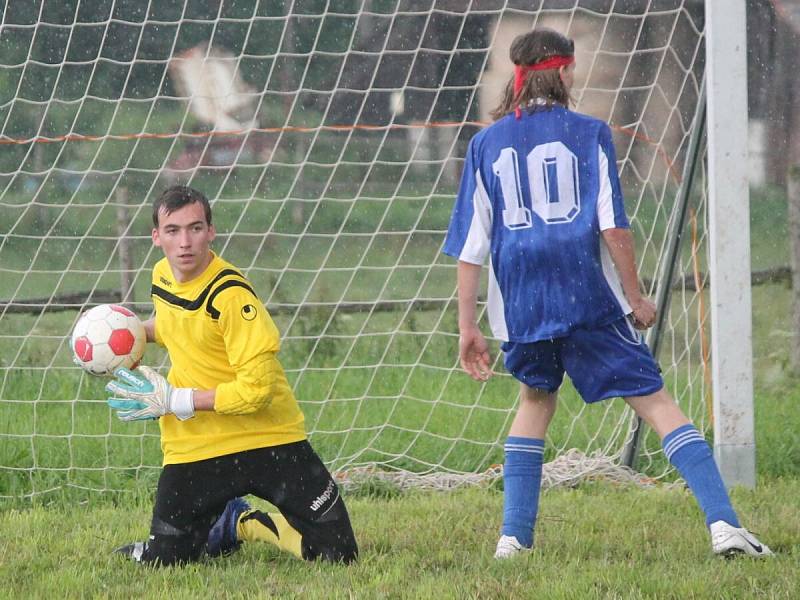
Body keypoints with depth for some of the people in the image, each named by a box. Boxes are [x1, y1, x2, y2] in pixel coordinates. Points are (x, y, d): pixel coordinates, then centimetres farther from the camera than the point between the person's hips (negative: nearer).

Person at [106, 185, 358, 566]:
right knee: (162, 563, -2)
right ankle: (222, 524, 27)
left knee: (338, 555, -10)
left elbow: (256, 388, -25)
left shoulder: (230, 295, -21)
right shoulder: (162, 277, 1)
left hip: (268, 438, -5)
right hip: (195, 447, 5)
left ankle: (245, 525, 16)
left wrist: (173, 400, -20)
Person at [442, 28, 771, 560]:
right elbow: (613, 225, -6)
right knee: (653, 398, -2)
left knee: (536, 399, 24)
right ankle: (723, 521, -14)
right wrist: (636, 297, 2)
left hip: (521, 305, 3)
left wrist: (467, 326, 8)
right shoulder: (589, 133, 1)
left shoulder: (486, 144, 10)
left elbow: (470, 245, 6)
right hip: (588, 296, -3)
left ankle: (514, 536, 16)